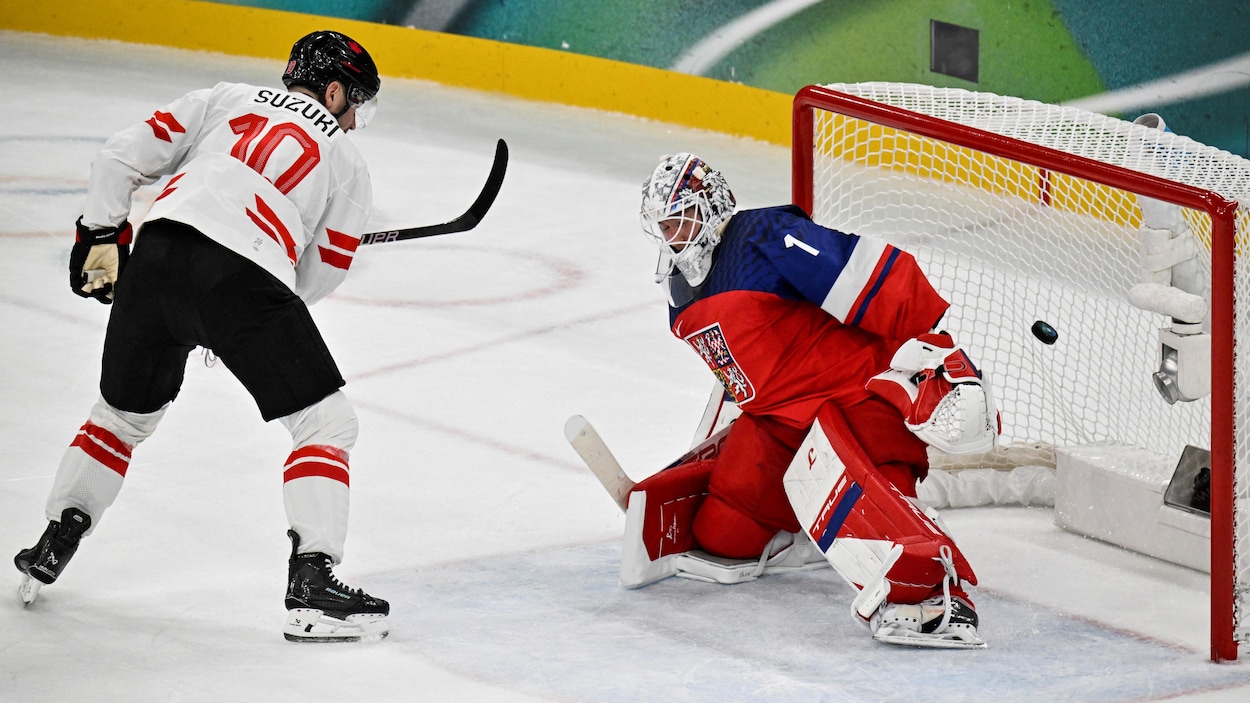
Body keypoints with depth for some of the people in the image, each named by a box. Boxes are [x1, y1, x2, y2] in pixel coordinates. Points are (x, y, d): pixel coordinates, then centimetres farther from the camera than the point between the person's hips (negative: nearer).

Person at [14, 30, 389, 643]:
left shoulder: (226, 100, 28)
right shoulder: (347, 165, 22)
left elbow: (124, 155, 17)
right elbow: (316, 279, 20)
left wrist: (101, 236, 21)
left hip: (157, 249, 4)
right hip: (246, 277, -4)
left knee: (125, 413, 26)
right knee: (326, 424, 6)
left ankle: (50, 549, 29)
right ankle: (311, 587, -5)